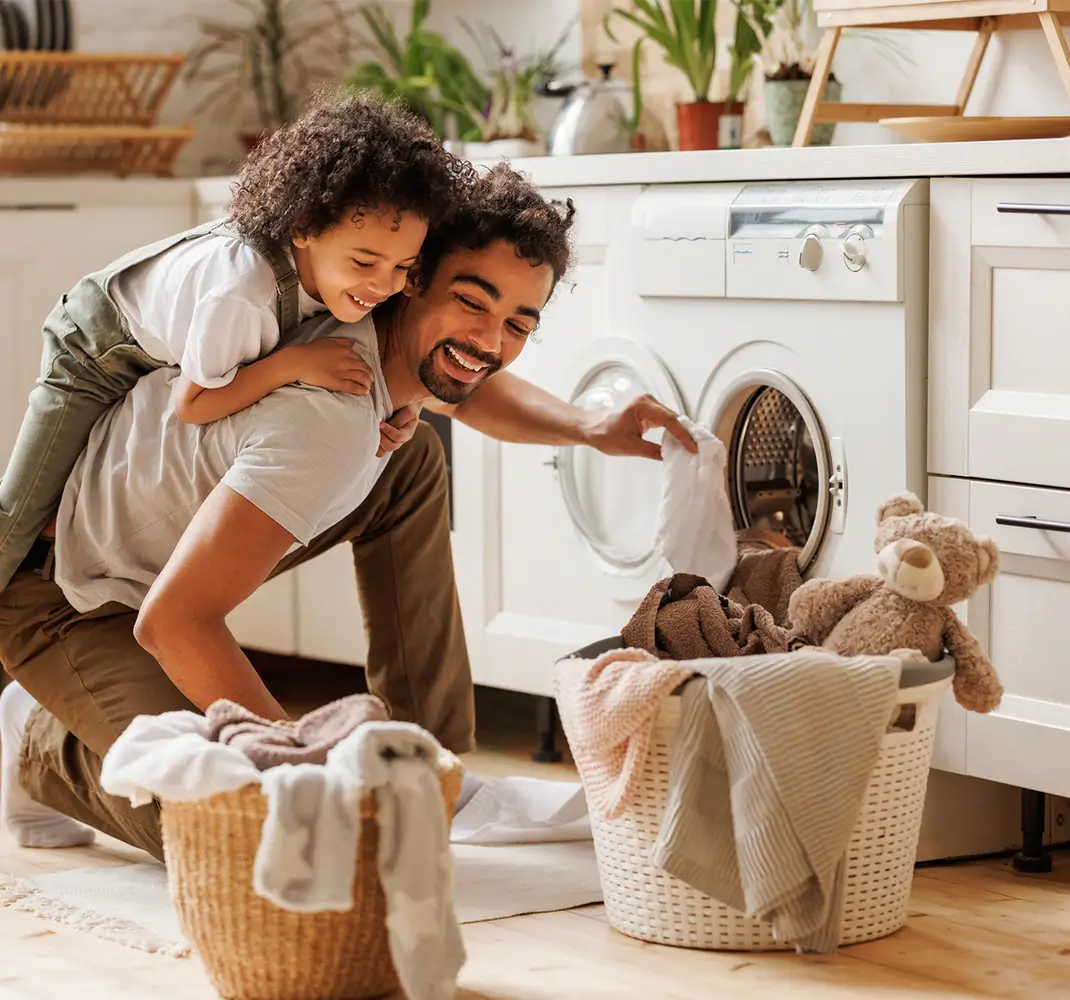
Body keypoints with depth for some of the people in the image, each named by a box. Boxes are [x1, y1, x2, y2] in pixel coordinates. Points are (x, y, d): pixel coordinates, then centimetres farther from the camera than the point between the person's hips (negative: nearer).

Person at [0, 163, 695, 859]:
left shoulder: (394, 336, -6)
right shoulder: (331, 422, -35)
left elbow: (469, 388, 22)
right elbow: (172, 621, -37)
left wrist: (590, 428, 3)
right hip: (69, 599, -9)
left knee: (415, 463, 4)